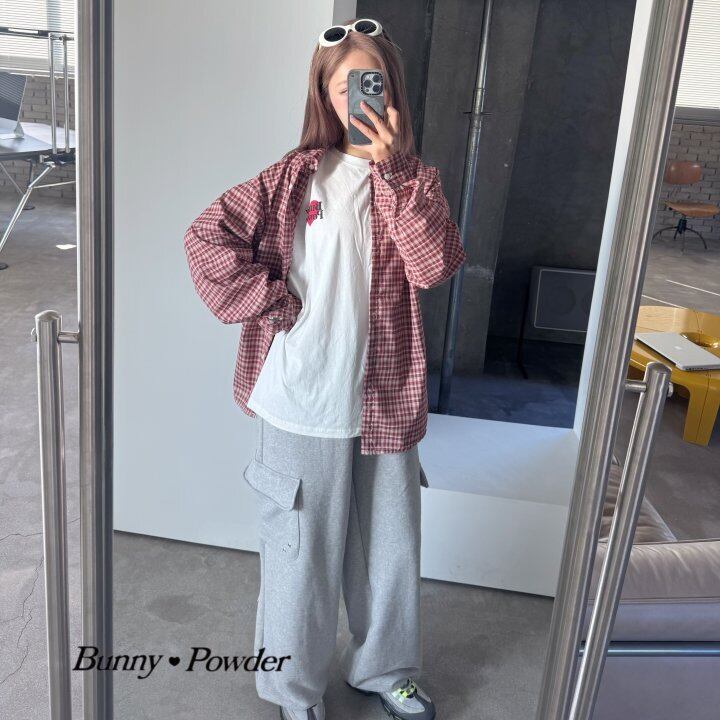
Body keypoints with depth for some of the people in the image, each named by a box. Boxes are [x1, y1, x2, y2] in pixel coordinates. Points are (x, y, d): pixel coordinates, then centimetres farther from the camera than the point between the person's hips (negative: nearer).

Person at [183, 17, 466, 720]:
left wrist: (392, 170, -19)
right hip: (305, 399, -3)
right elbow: (206, 237, -9)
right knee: (302, 548, 12)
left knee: (391, 541, 18)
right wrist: (274, 303, -13)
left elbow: (435, 265, -14)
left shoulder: (417, 181, 4)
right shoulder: (296, 175, -3)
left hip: (385, 397, 3)